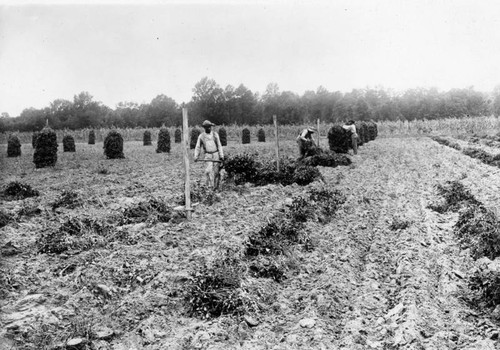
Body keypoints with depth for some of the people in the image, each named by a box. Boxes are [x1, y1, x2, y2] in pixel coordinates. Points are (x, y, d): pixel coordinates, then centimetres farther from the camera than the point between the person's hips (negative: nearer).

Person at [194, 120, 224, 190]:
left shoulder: (215, 134, 4)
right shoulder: (201, 136, 4)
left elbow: (219, 145, 4)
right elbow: (198, 147, 9)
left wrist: (221, 155, -4)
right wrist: (196, 156, 0)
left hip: (216, 154, 1)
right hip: (208, 155, 0)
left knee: (216, 171, 0)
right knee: (209, 170, -19)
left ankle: (216, 186, 12)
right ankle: (210, 185, -15)